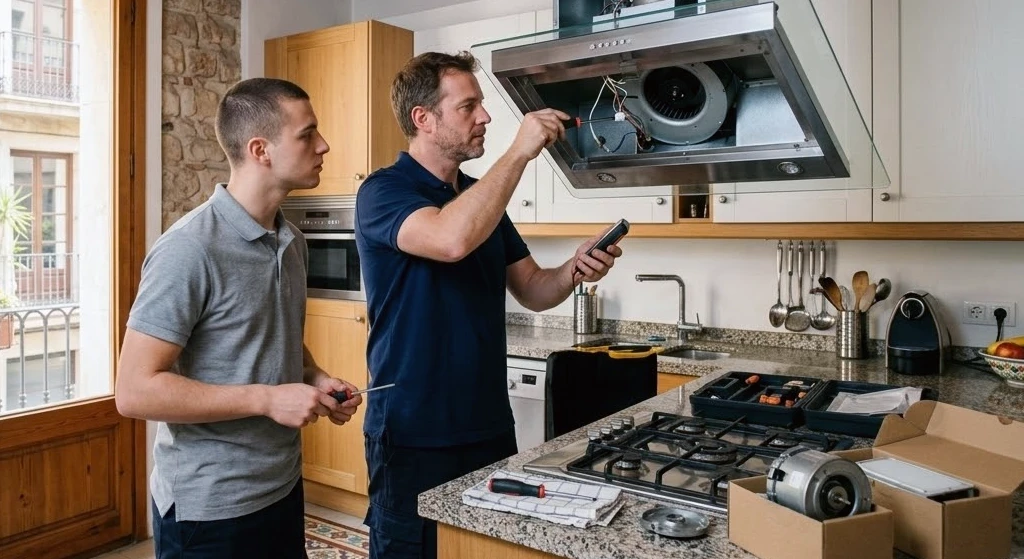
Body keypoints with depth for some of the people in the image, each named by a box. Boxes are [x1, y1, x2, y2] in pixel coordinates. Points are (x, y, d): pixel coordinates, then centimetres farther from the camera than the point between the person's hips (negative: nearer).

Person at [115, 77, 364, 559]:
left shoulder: (292, 240, 4)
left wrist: (315, 378, -2)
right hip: (209, 507, -7)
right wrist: (267, 399, -23)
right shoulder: (189, 250, -20)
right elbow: (135, 391, -20)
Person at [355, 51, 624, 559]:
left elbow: (533, 291, 9)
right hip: (414, 435, -6)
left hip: (489, 426, 7)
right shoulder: (382, 192, -12)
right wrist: (519, 153, -24)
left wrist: (574, 270, -12)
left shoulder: (482, 197, 10)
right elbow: (452, 239, -33)